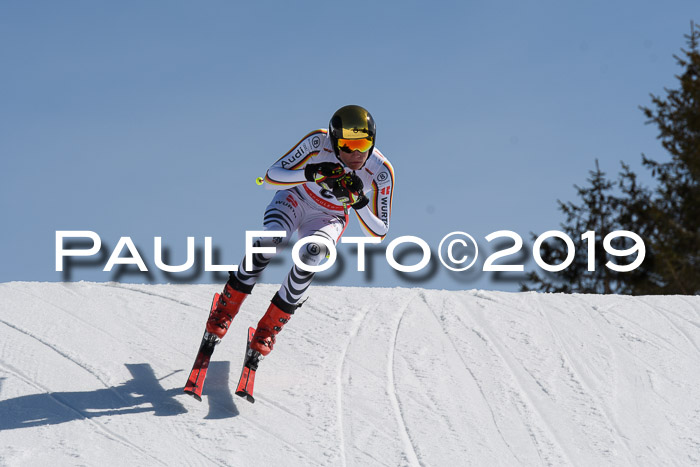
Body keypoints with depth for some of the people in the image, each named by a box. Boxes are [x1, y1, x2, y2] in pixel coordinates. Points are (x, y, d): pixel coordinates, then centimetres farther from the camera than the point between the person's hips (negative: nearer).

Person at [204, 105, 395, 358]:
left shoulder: (381, 171, -24)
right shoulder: (318, 142, -27)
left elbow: (379, 232, -18)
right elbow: (271, 178, -25)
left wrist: (360, 202, -37)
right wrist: (309, 174, -43)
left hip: (327, 219, 1)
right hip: (295, 199, -1)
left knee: (312, 253, -33)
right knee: (272, 238, -33)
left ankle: (270, 327, -19)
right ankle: (226, 308, -13)